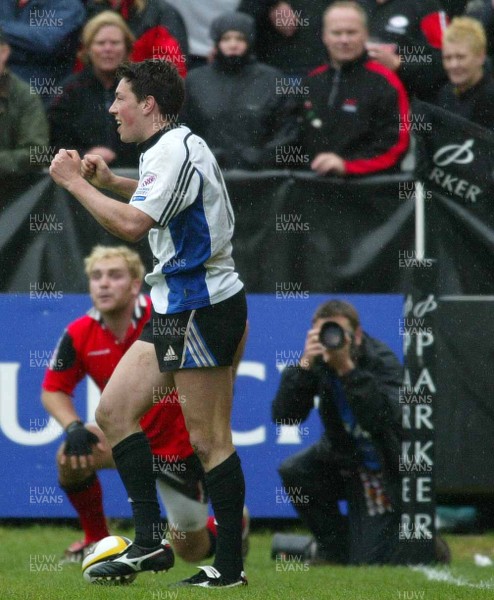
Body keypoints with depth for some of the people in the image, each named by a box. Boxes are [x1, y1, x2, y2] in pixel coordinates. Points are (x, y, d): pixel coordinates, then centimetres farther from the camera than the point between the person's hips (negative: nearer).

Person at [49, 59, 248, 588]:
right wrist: (109, 181, 20)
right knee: (113, 411, 6)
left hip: (204, 305, -11)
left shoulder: (178, 151, -16)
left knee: (208, 440, -7)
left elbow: (132, 224, -26)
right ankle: (149, 543, 7)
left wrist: (75, 183, -15)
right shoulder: (166, 149, 15)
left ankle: (230, 565, -2)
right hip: (175, 309, 11)